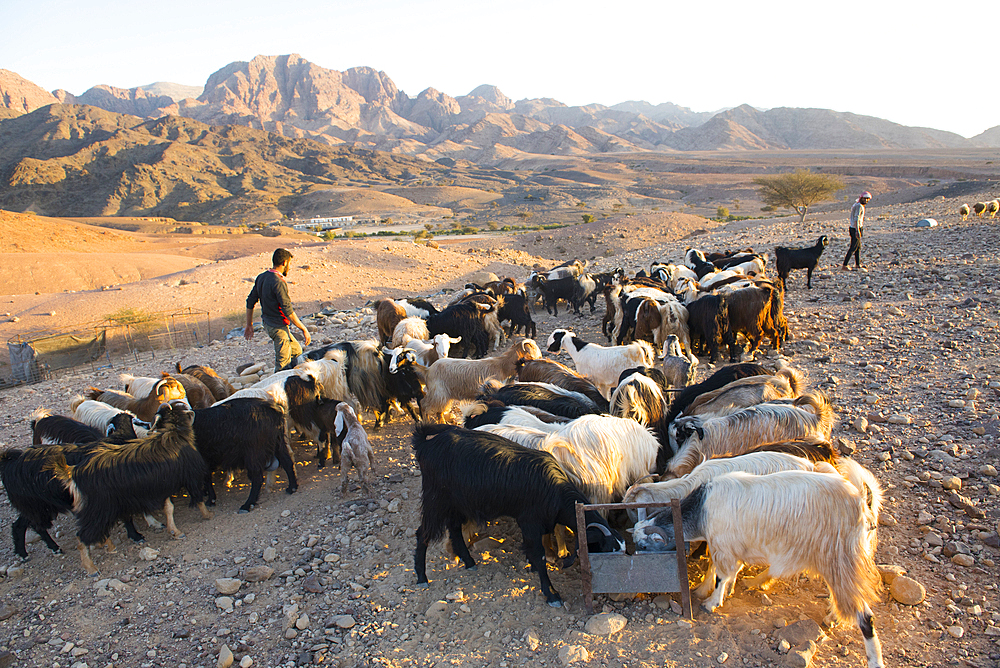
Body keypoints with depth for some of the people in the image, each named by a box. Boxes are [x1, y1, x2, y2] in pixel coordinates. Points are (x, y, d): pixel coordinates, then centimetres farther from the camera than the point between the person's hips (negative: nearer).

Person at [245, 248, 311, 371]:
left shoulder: (261, 277, 5)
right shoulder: (278, 282, -23)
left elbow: (250, 302, 11)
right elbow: (288, 310, -25)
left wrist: (249, 325, 20)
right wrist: (304, 330, -20)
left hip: (267, 323, 9)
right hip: (278, 327, -9)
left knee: (296, 351, 21)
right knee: (283, 364, 0)